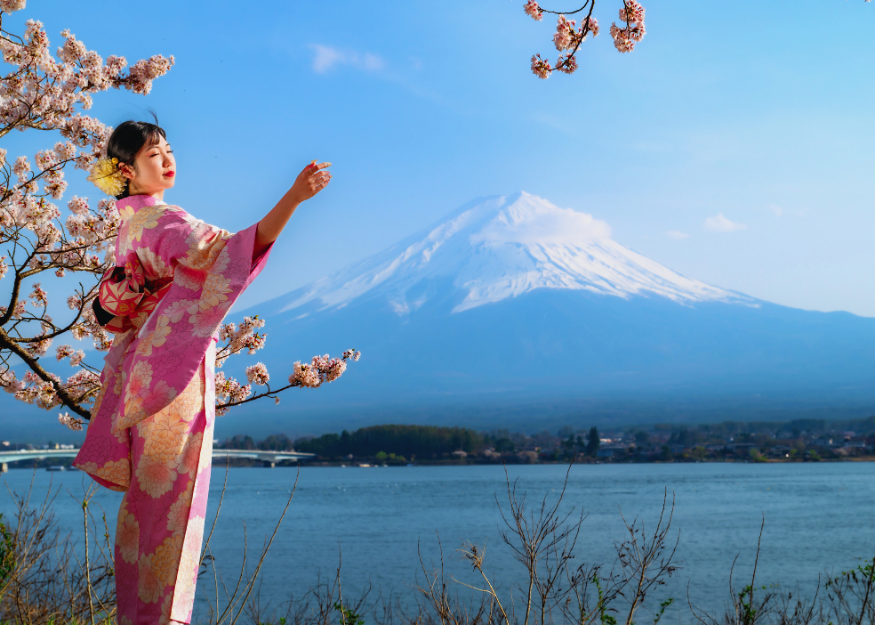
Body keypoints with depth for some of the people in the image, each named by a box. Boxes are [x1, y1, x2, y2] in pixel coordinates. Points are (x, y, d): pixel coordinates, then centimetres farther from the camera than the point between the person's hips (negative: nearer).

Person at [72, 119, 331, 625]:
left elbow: (113, 306, 21)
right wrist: (295, 197, -38)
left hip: (150, 367, 9)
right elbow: (231, 252, -31)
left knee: (150, 492, 14)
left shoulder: (131, 223, 15)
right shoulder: (162, 222, -15)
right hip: (175, 369, -9)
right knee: (171, 493, -3)